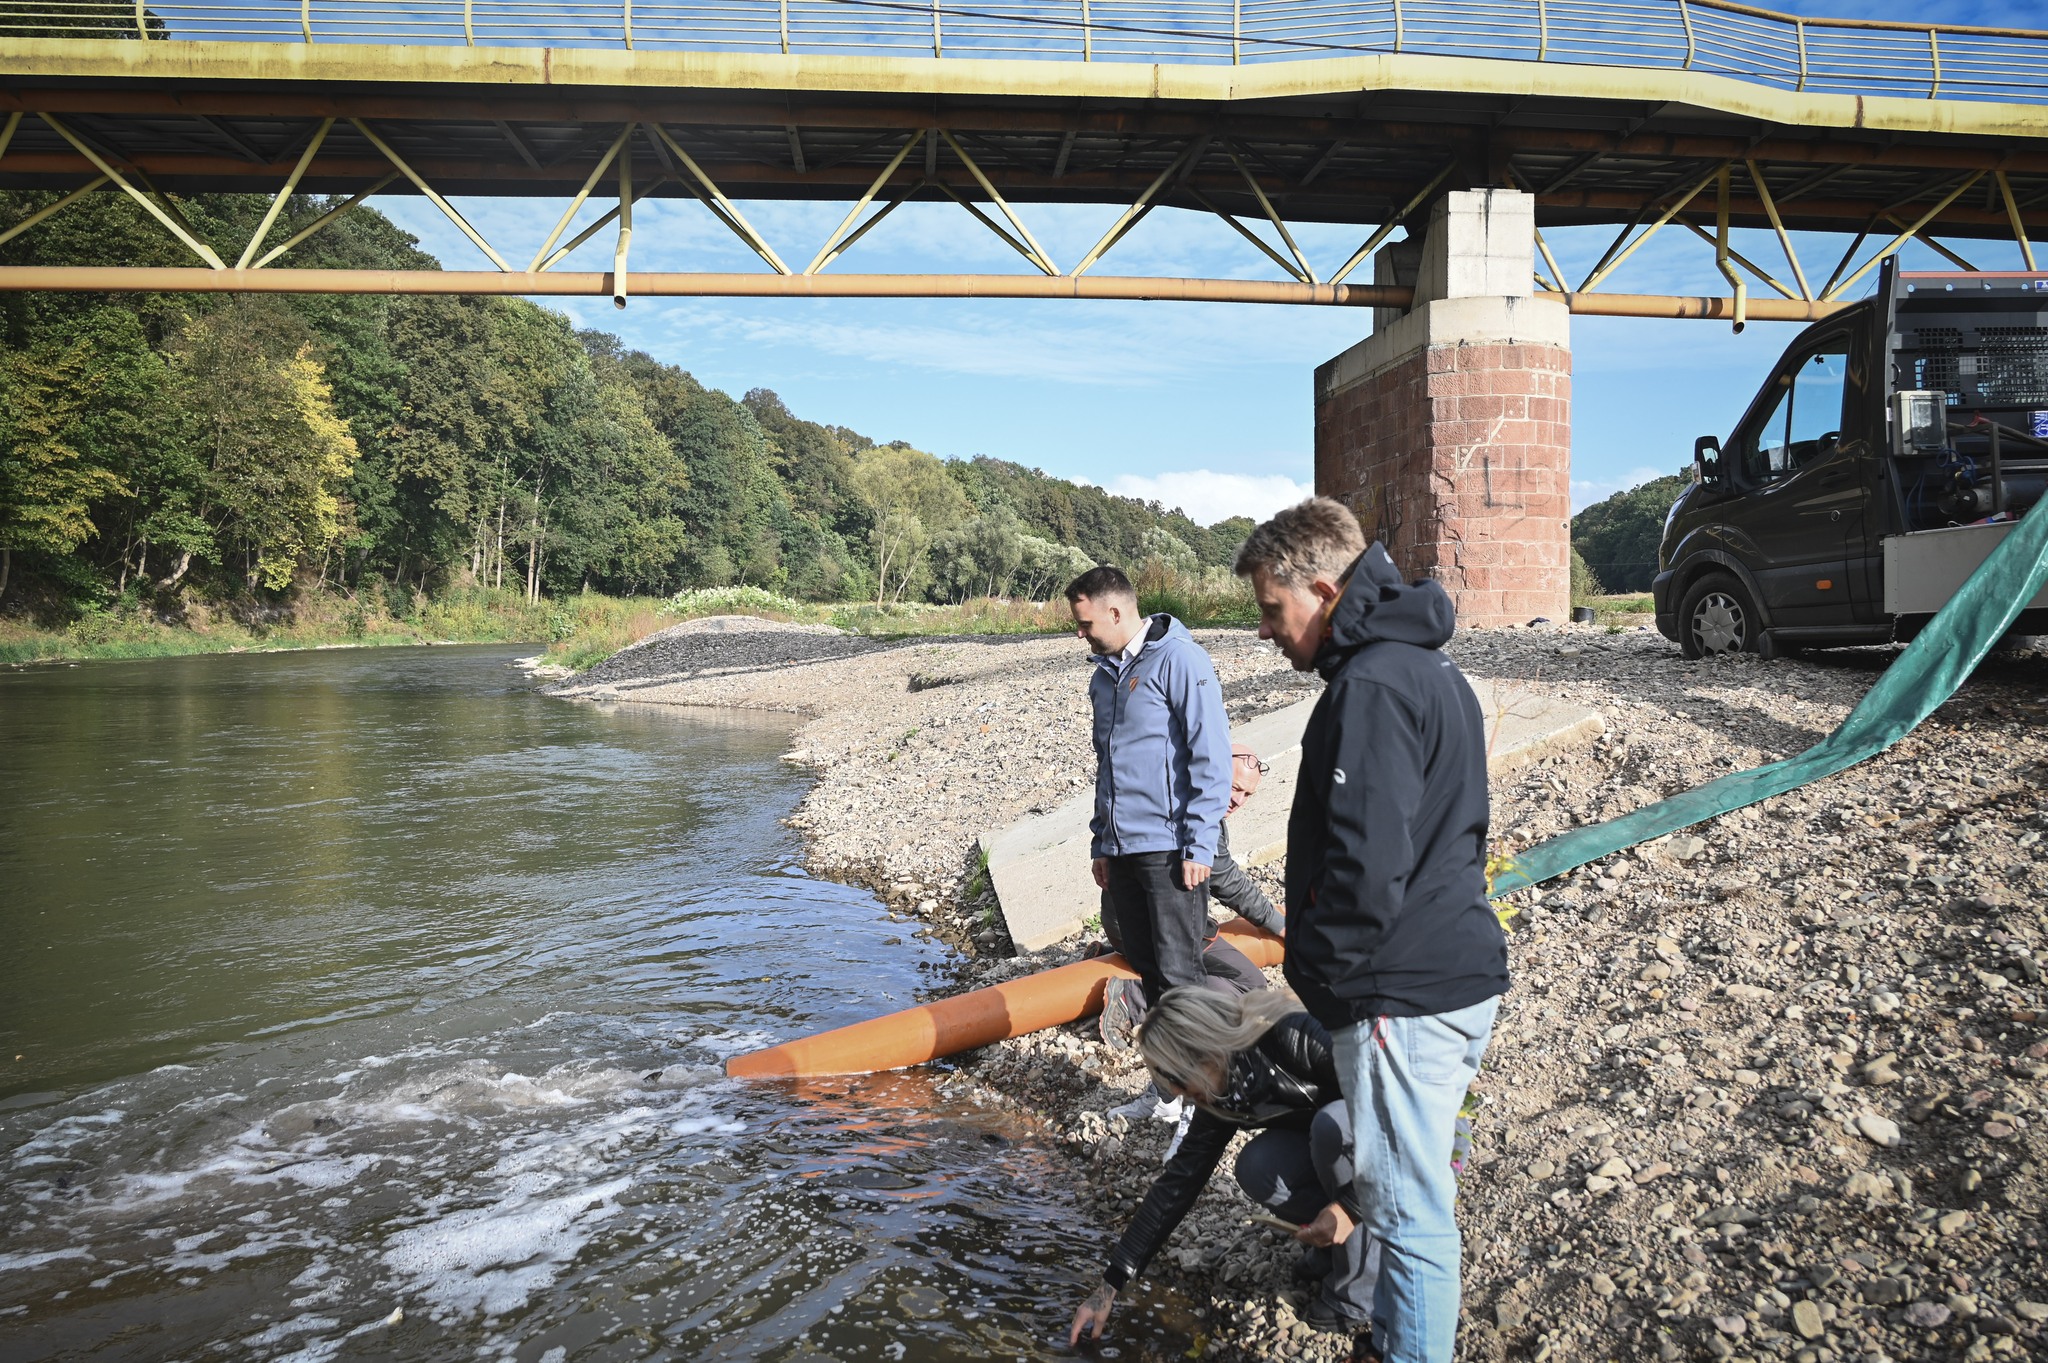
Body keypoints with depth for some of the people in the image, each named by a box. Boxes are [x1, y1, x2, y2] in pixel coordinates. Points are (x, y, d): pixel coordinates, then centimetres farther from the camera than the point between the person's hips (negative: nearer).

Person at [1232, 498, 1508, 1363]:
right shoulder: (1431, 668, 14)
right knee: (1421, 1187, 23)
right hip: (1462, 972, 11)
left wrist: (1318, 973, -10)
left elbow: (1365, 867, -25)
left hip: (1404, 995, -11)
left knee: (1408, 1210, 1)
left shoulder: (1371, 687, -19)